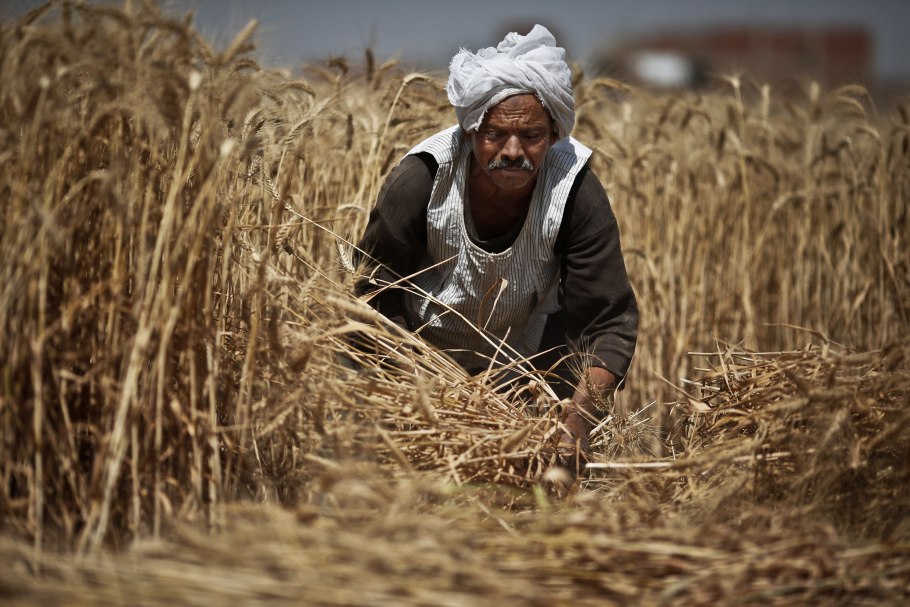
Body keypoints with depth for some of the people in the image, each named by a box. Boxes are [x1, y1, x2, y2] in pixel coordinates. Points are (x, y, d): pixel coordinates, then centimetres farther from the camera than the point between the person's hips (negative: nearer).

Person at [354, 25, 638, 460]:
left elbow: (612, 320, -26)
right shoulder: (419, 183, -30)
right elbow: (375, 299, -22)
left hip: (531, 355, 1)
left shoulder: (575, 192, -28)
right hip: (424, 349, -1)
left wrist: (578, 418, -42)